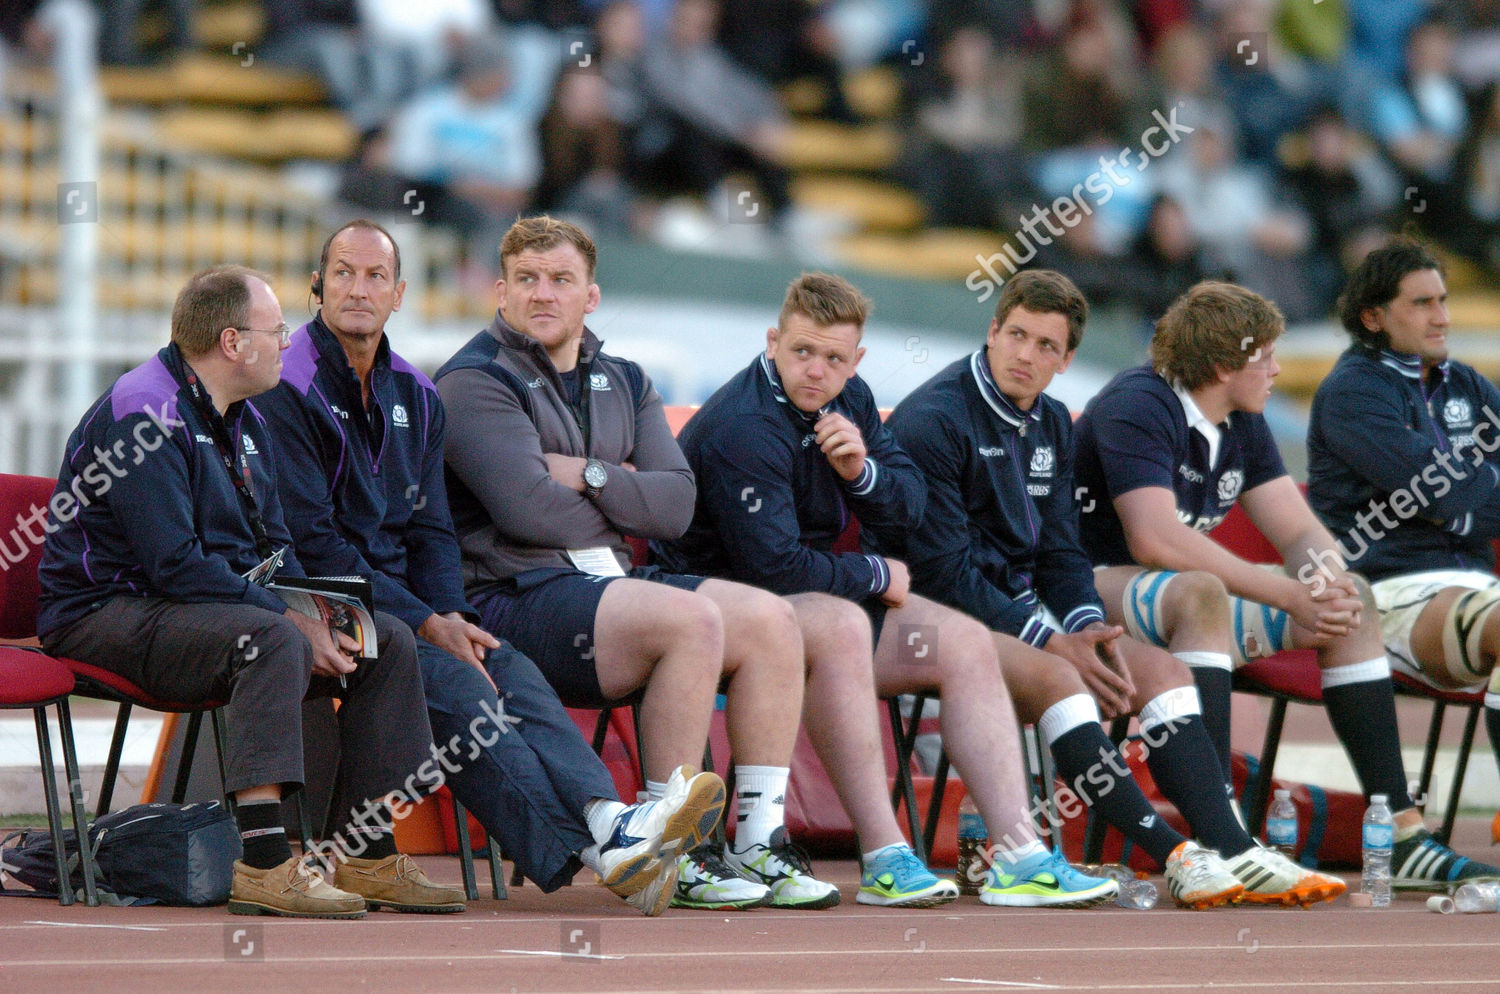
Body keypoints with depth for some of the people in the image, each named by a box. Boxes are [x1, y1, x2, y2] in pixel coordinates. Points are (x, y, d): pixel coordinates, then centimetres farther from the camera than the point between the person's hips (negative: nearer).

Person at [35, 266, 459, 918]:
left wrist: (317, 615, -5)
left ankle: (368, 857, -1)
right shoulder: (144, 415, -18)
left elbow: (273, 546, 17)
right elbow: (174, 564, -25)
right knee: (275, 642, -36)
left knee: (389, 643, -1)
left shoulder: (243, 421, 15)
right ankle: (264, 865, -42)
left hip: (225, 604, 10)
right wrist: (295, 621, -25)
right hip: (112, 614, -10)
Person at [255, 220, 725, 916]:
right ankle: (592, 853, -45)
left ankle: (607, 818, -46)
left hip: (406, 598, 6)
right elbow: (311, 540, -12)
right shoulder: (288, 389, -5)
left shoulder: (415, 398, 18)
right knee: (454, 684, -29)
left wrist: (453, 615, -6)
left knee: (511, 671, -22)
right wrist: (424, 623, -16)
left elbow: (430, 532, 16)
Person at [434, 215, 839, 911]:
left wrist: (592, 477, -11)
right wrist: (625, 502, -1)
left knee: (770, 620, -12)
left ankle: (762, 844, -13)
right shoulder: (475, 382, -3)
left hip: (609, 582, 8)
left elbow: (676, 501, 5)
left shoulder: (623, 384, 20)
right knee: (692, 619, -29)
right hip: (510, 599, -8)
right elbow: (527, 508, -16)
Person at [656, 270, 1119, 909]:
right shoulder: (742, 430, -23)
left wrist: (862, 471, -14)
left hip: (818, 589, 9)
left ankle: (1018, 856, -10)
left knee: (967, 645, -2)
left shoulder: (849, 400, 5)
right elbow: (776, 566, -27)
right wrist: (877, 576, -11)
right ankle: (883, 861, -39)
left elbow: (909, 506, 9)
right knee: (840, 623, -38)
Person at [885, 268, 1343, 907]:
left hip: (1026, 612, 9)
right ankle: (1175, 859, -40)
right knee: (1054, 678, -34)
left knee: (1161, 669, -9)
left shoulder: (1051, 425, 15)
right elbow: (945, 572, -17)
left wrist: (1088, 628, -7)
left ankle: (1232, 852, -23)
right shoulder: (932, 421, -12)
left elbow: (1061, 555, 16)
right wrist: (1053, 643, -18)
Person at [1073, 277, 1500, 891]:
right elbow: (1155, 540, -31)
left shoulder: (1242, 424, 10)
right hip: (1098, 593, -9)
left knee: (1349, 600, 0)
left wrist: (1332, 588, -18)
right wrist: (1288, 596, -30)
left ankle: (1400, 835, -7)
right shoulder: (1137, 408, -18)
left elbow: (1299, 532, 7)